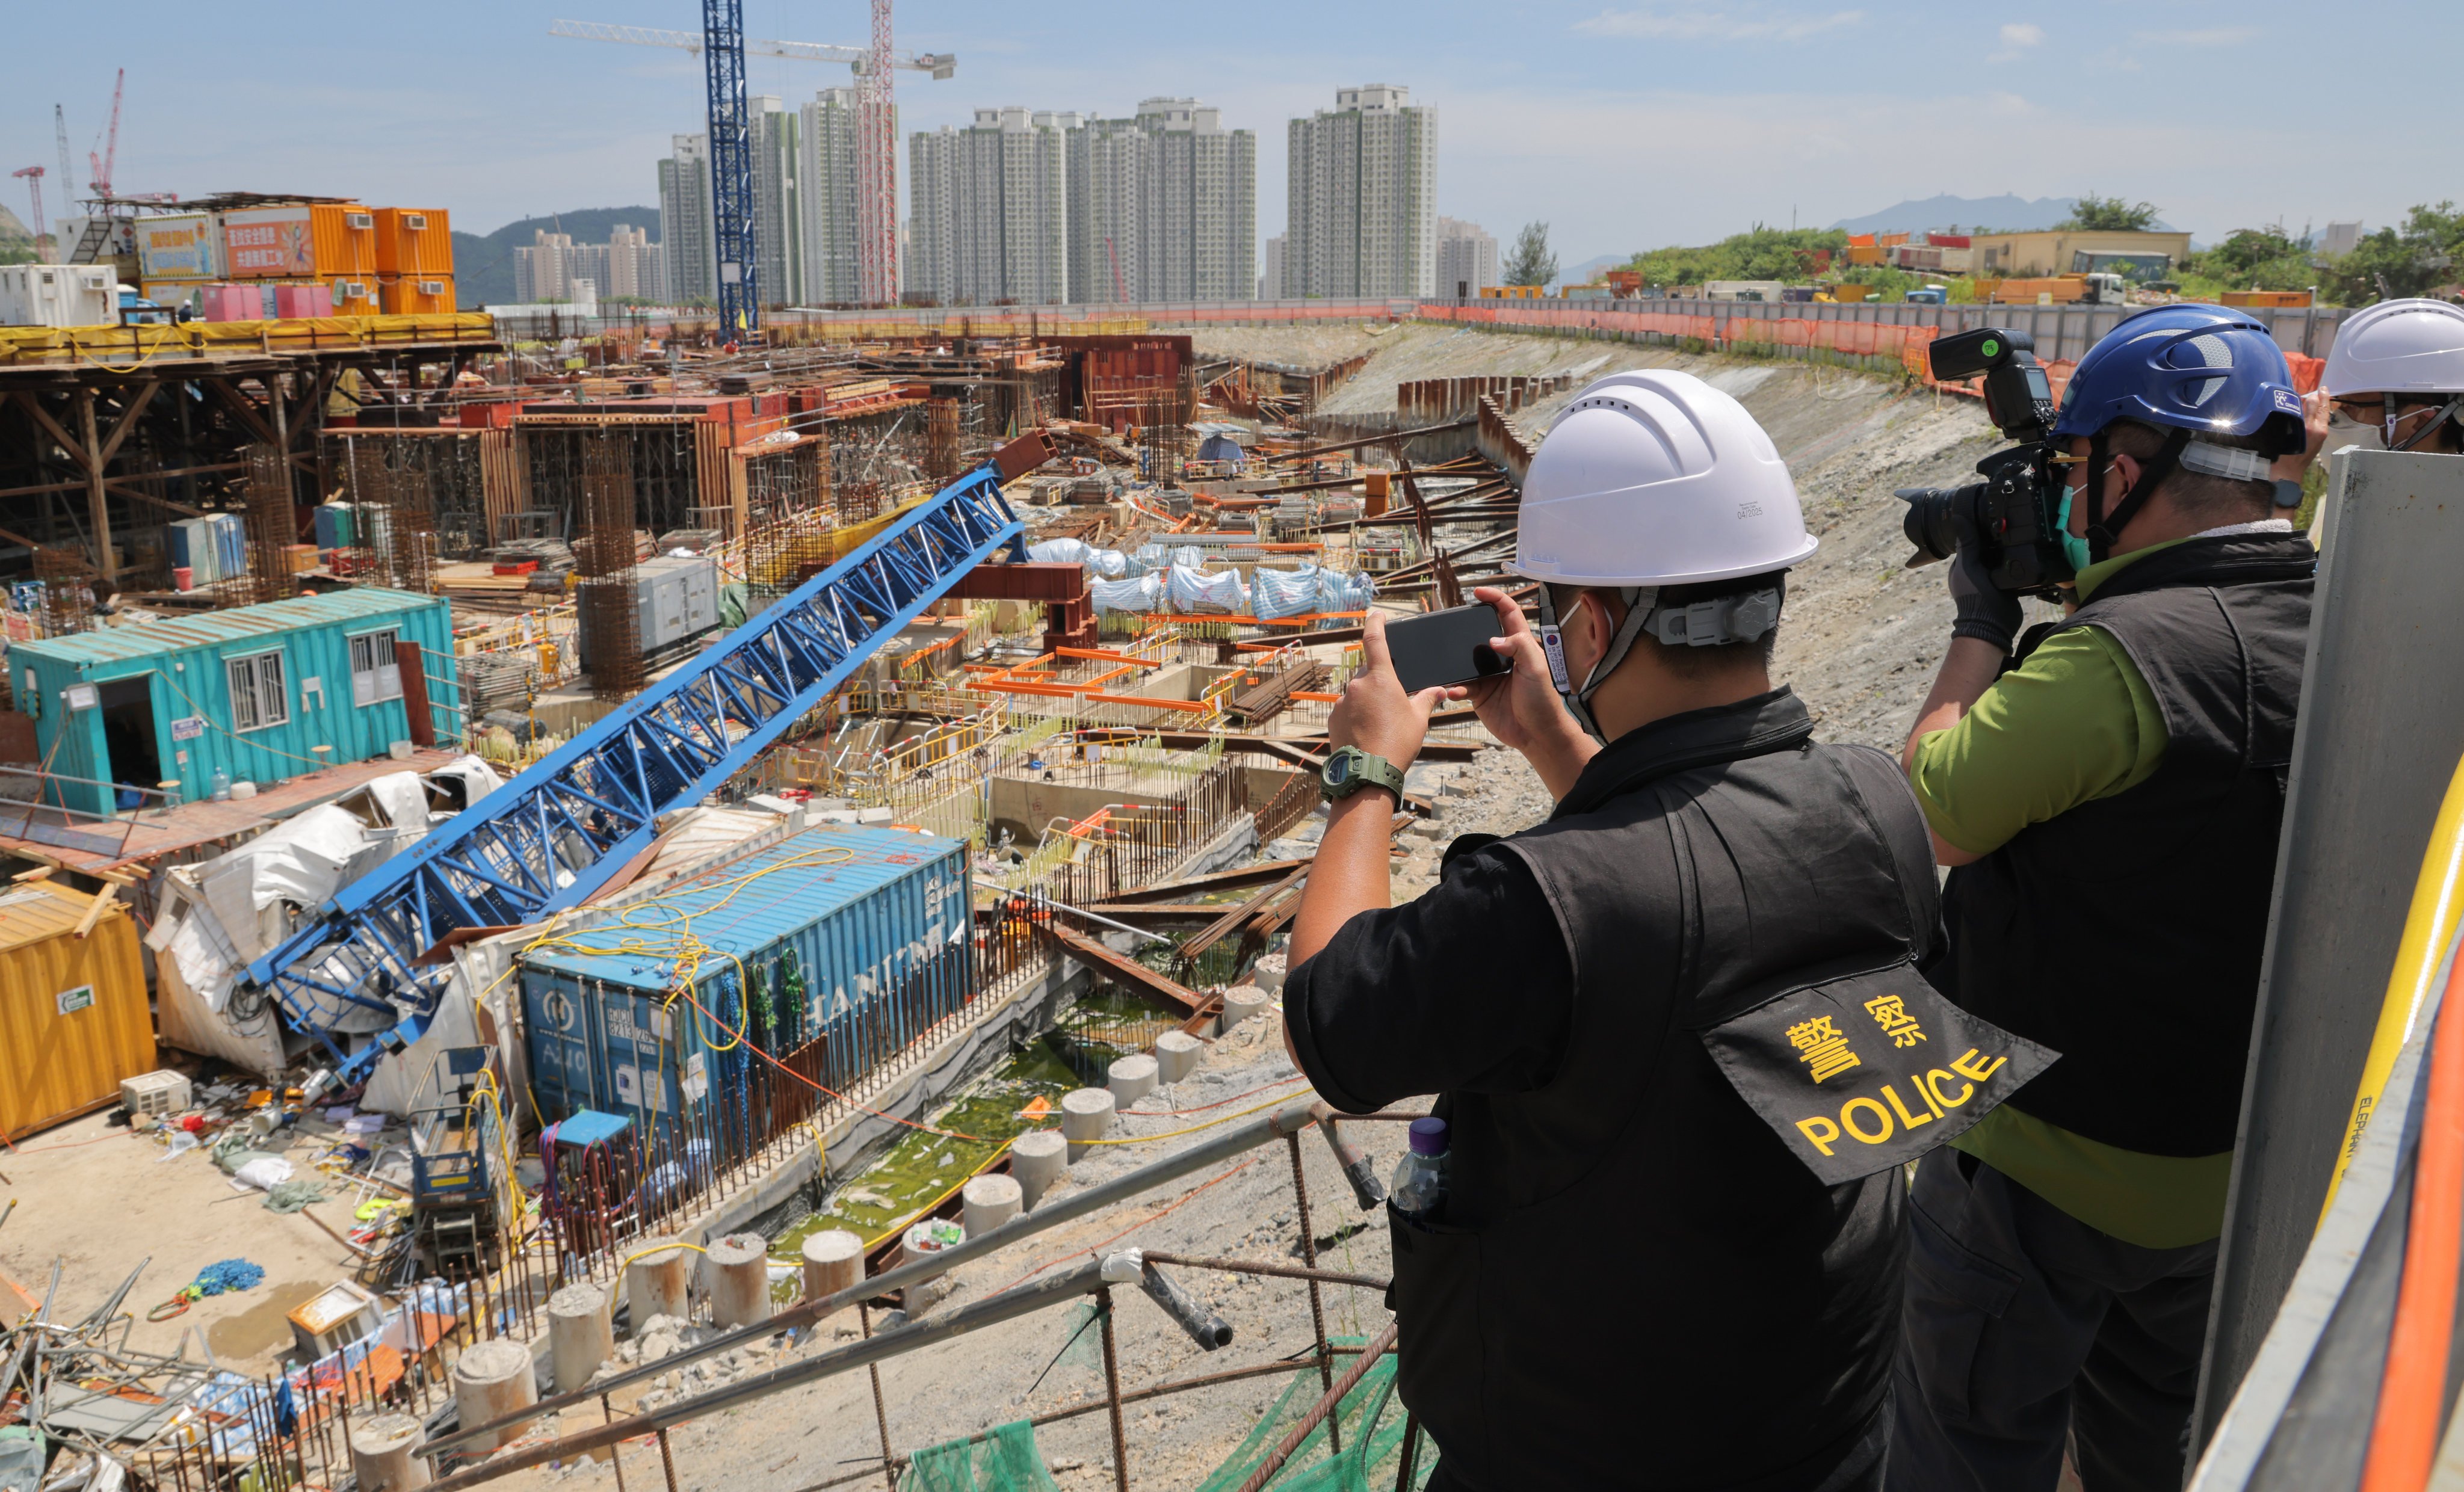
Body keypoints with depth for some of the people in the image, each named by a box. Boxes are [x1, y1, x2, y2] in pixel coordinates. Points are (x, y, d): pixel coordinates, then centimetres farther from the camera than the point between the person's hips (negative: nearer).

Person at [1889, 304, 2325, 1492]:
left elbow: (1932, 815, -19)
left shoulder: (2127, 651, -29)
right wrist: (2055, 603, 3)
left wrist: (1979, 629, -7)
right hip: (2241, 1160, 8)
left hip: (2054, 1162, -8)